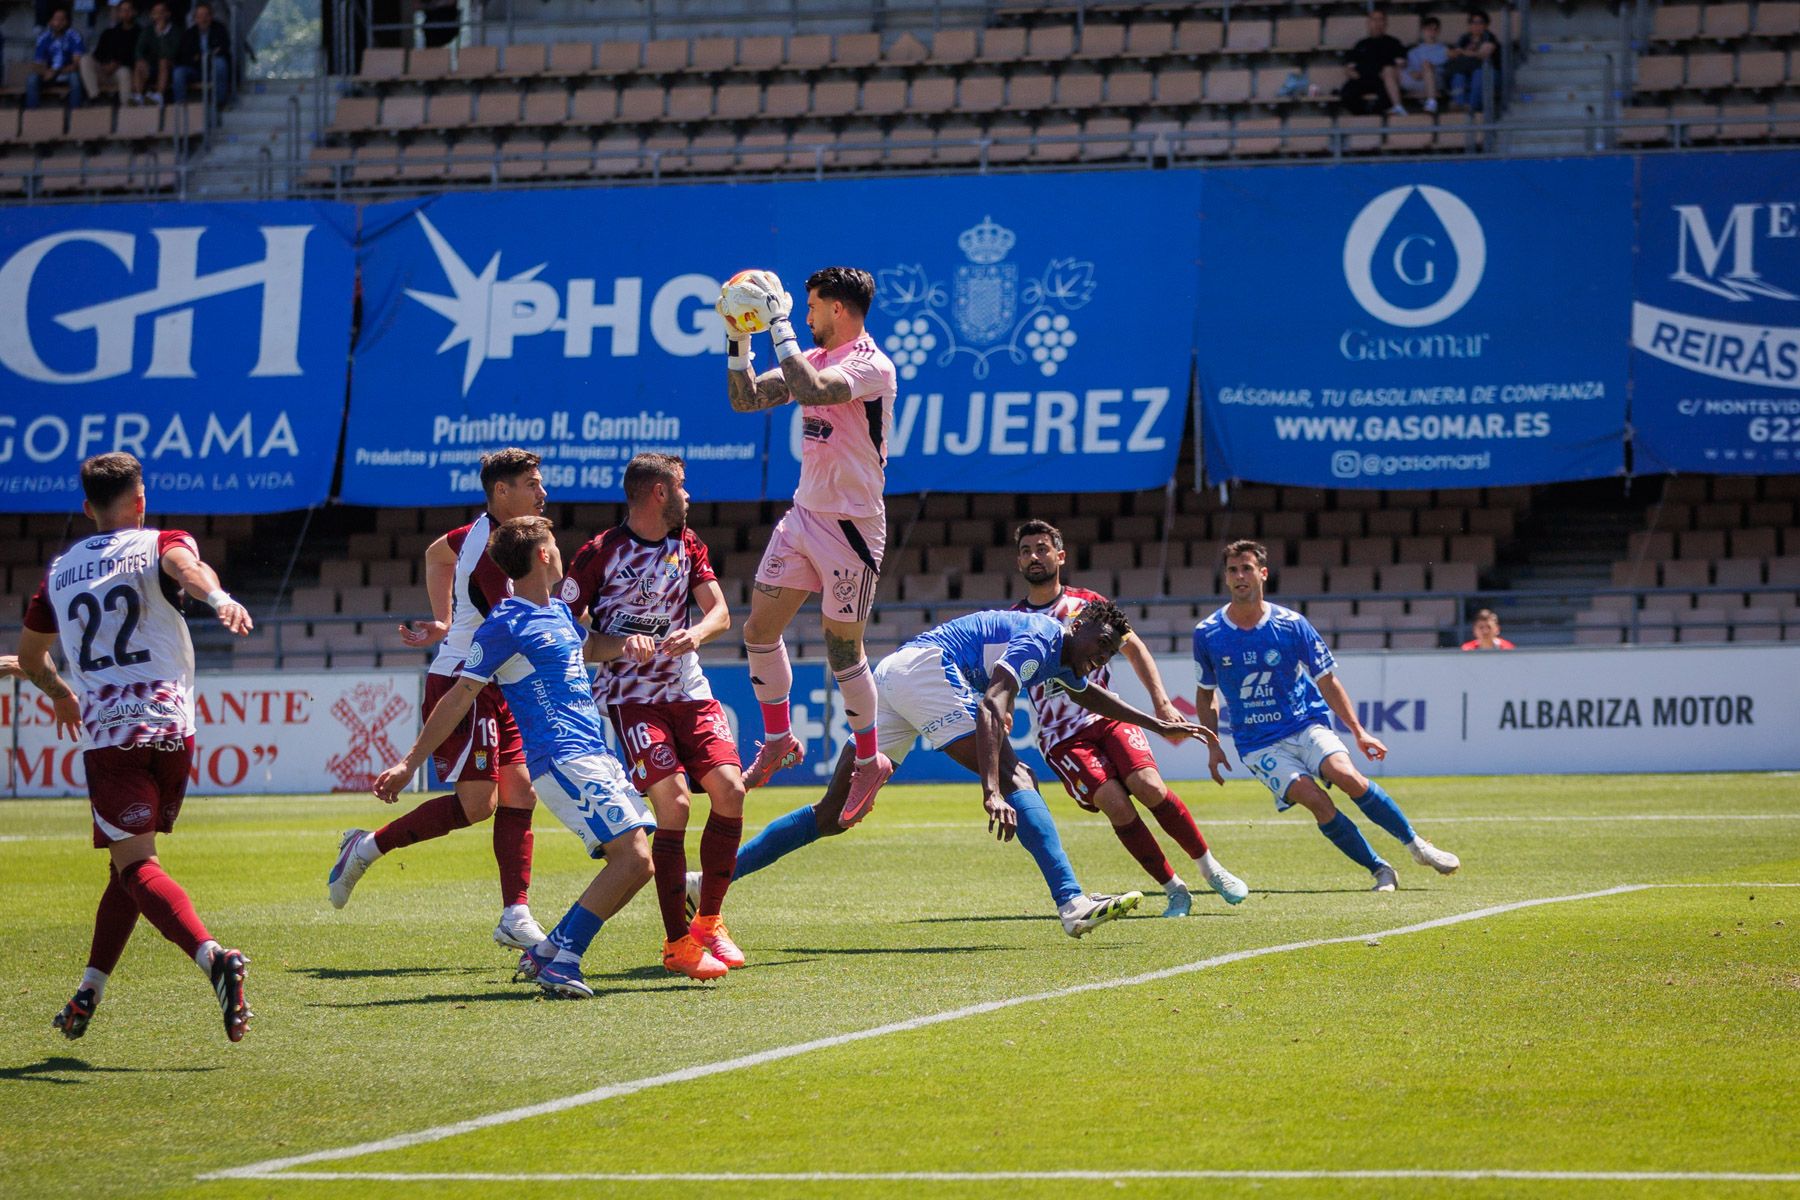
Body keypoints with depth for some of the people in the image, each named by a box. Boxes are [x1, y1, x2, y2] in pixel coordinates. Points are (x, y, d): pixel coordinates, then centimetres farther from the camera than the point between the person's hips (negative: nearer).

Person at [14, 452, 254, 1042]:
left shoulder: (61, 569, 17)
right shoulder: (158, 544, 8)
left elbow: (29, 658, 30)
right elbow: (185, 566, -19)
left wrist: (62, 697, 51)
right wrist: (217, 597, -41)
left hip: (109, 734, -1)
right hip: (171, 727, 1)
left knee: (134, 864, -11)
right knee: (130, 863, 17)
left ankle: (213, 955, -35)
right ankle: (87, 994, 17)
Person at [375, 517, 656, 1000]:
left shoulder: (559, 611, 17)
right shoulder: (505, 625, -8)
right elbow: (458, 700, -7)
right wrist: (409, 764, -7)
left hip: (595, 755, 9)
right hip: (563, 759, -9)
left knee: (631, 861, 3)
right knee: (634, 857, -18)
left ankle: (547, 952, 9)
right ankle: (562, 961, -17)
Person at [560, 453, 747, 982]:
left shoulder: (687, 544, 10)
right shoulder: (599, 555, -8)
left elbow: (720, 612, 4)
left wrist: (696, 632, -18)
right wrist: (621, 646, -23)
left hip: (687, 690, 5)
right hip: (630, 696, -5)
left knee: (730, 789, -12)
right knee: (673, 803, -20)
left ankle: (709, 920, 5)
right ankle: (677, 943, -12)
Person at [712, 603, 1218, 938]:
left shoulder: (1061, 659, 24)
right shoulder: (1039, 639, -7)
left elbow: (1094, 697, 48)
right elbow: (992, 706, -23)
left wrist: (1159, 725, 52)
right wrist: (992, 791, -34)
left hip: (889, 673, 10)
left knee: (833, 815, 6)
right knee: (1016, 776, -17)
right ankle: (1072, 903, -32)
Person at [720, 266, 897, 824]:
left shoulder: (871, 366, -17)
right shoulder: (812, 359, 9)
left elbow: (811, 389, -34)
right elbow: (746, 399, 11)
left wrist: (780, 322, -29)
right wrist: (738, 339, -1)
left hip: (851, 525, -8)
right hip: (804, 515, 8)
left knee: (843, 649, -1)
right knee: (759, 629, 6)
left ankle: (869, 760, 16)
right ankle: (778, 741, 23)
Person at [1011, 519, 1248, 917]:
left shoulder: (1087, 604, 7)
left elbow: (1133, 647, 12)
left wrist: (1161, 702, 1)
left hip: (1106, 716, 1)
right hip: (1060, 736, 0)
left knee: (1147, 785, -24)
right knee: (1114, 802, -23)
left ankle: (1209, 866, -5)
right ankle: (1173, 889, -11)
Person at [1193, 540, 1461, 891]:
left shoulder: (1292, 625, -4)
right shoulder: (1207, 634, -3)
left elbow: (1327, 683, 4)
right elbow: (1206, 694, 12)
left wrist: (1358, 731, 1)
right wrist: (1213, 746, 3)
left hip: (1306, 726, 0)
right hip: (1258, 743, 0)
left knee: (1346, 775, -28)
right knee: (1315, 799, -24)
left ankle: (1417, 845, -11)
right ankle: (1380, 871, -13)